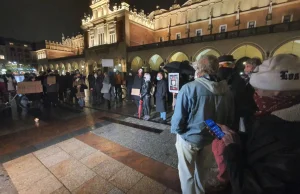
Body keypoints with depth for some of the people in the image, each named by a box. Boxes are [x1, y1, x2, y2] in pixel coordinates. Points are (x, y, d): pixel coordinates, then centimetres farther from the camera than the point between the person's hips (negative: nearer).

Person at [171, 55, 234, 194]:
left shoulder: (189, 88, -25)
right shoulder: (226, 90, -8)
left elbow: (178, 120, -25)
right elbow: (230, 118, 1)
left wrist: (175, 129, -3)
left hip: (189, 138, -5)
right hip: (211, 138, 6)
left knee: (186, 172, 19)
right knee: (200, 167, 30)